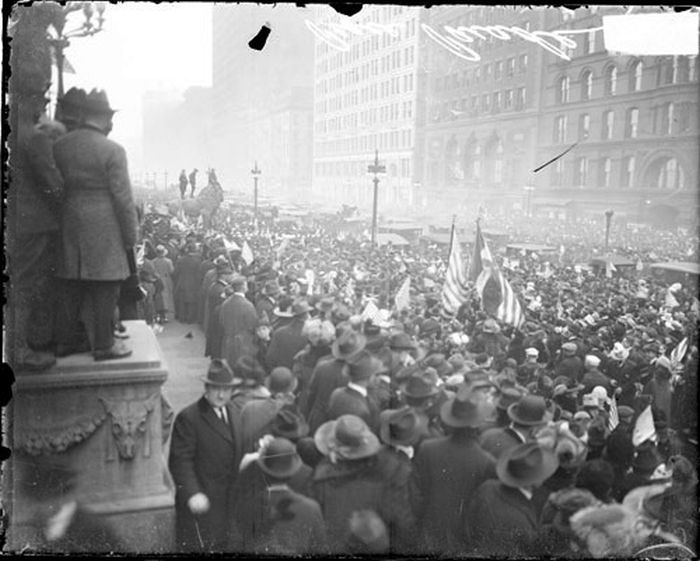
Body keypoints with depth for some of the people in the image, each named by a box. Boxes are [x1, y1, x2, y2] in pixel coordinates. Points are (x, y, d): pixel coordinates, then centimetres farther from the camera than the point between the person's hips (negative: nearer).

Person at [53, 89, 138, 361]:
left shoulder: (60, 146, 5)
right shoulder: (112, 150, -12)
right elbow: (123, 197, -12)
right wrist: (131, 236, -5)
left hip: (70, 223, 6)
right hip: (104, 226, -6)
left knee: (73, 286, 15)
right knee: (105, 287, 2)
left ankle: (66, 340, 25)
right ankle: (103, 345, 9)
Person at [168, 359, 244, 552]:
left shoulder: (232, 412, 7)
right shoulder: (188, 418, -18)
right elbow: (180, 461, -22)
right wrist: (192, 494, -32)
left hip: (227, 501, 7)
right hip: (200, 501, -7)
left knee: (220, 544, 19)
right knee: (199, 547, 2)